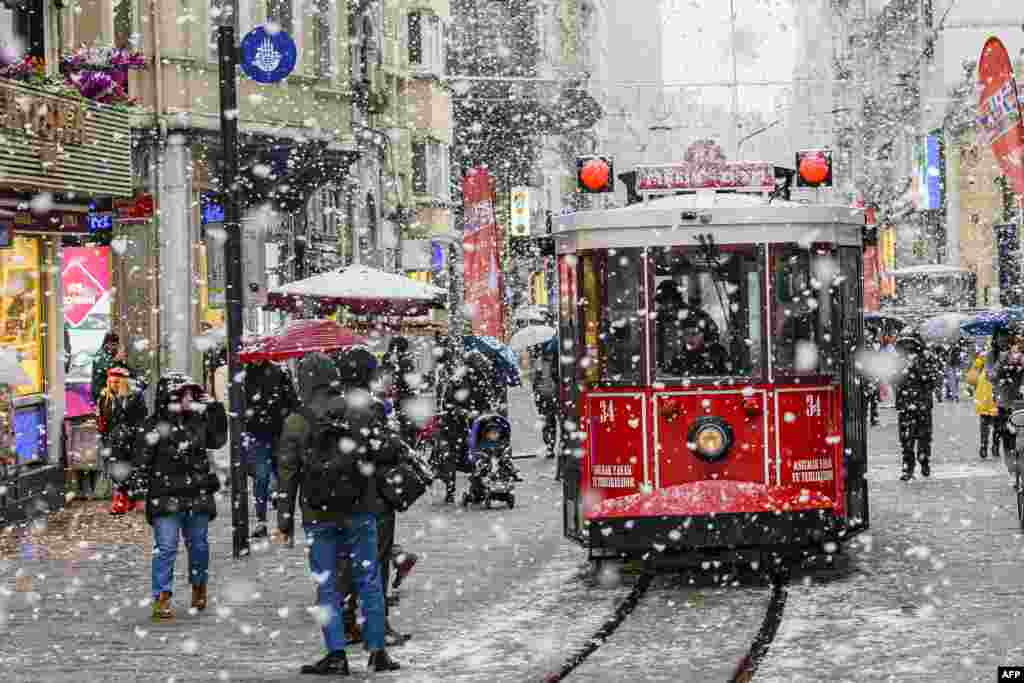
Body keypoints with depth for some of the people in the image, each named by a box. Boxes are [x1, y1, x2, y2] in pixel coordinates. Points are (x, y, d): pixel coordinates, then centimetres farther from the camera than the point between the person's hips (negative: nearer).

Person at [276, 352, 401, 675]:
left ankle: (336, 655, 3)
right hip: (359, 511, 1)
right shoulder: (362, 412, -2)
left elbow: (287, 474, -3)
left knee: (326, 585, 6)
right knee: (369, 579, 10)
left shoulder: (296, 422, -4)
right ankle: (377, 651, 10)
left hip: (318, 516, -1)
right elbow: (384, 454, -2)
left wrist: (285, 519, 2)